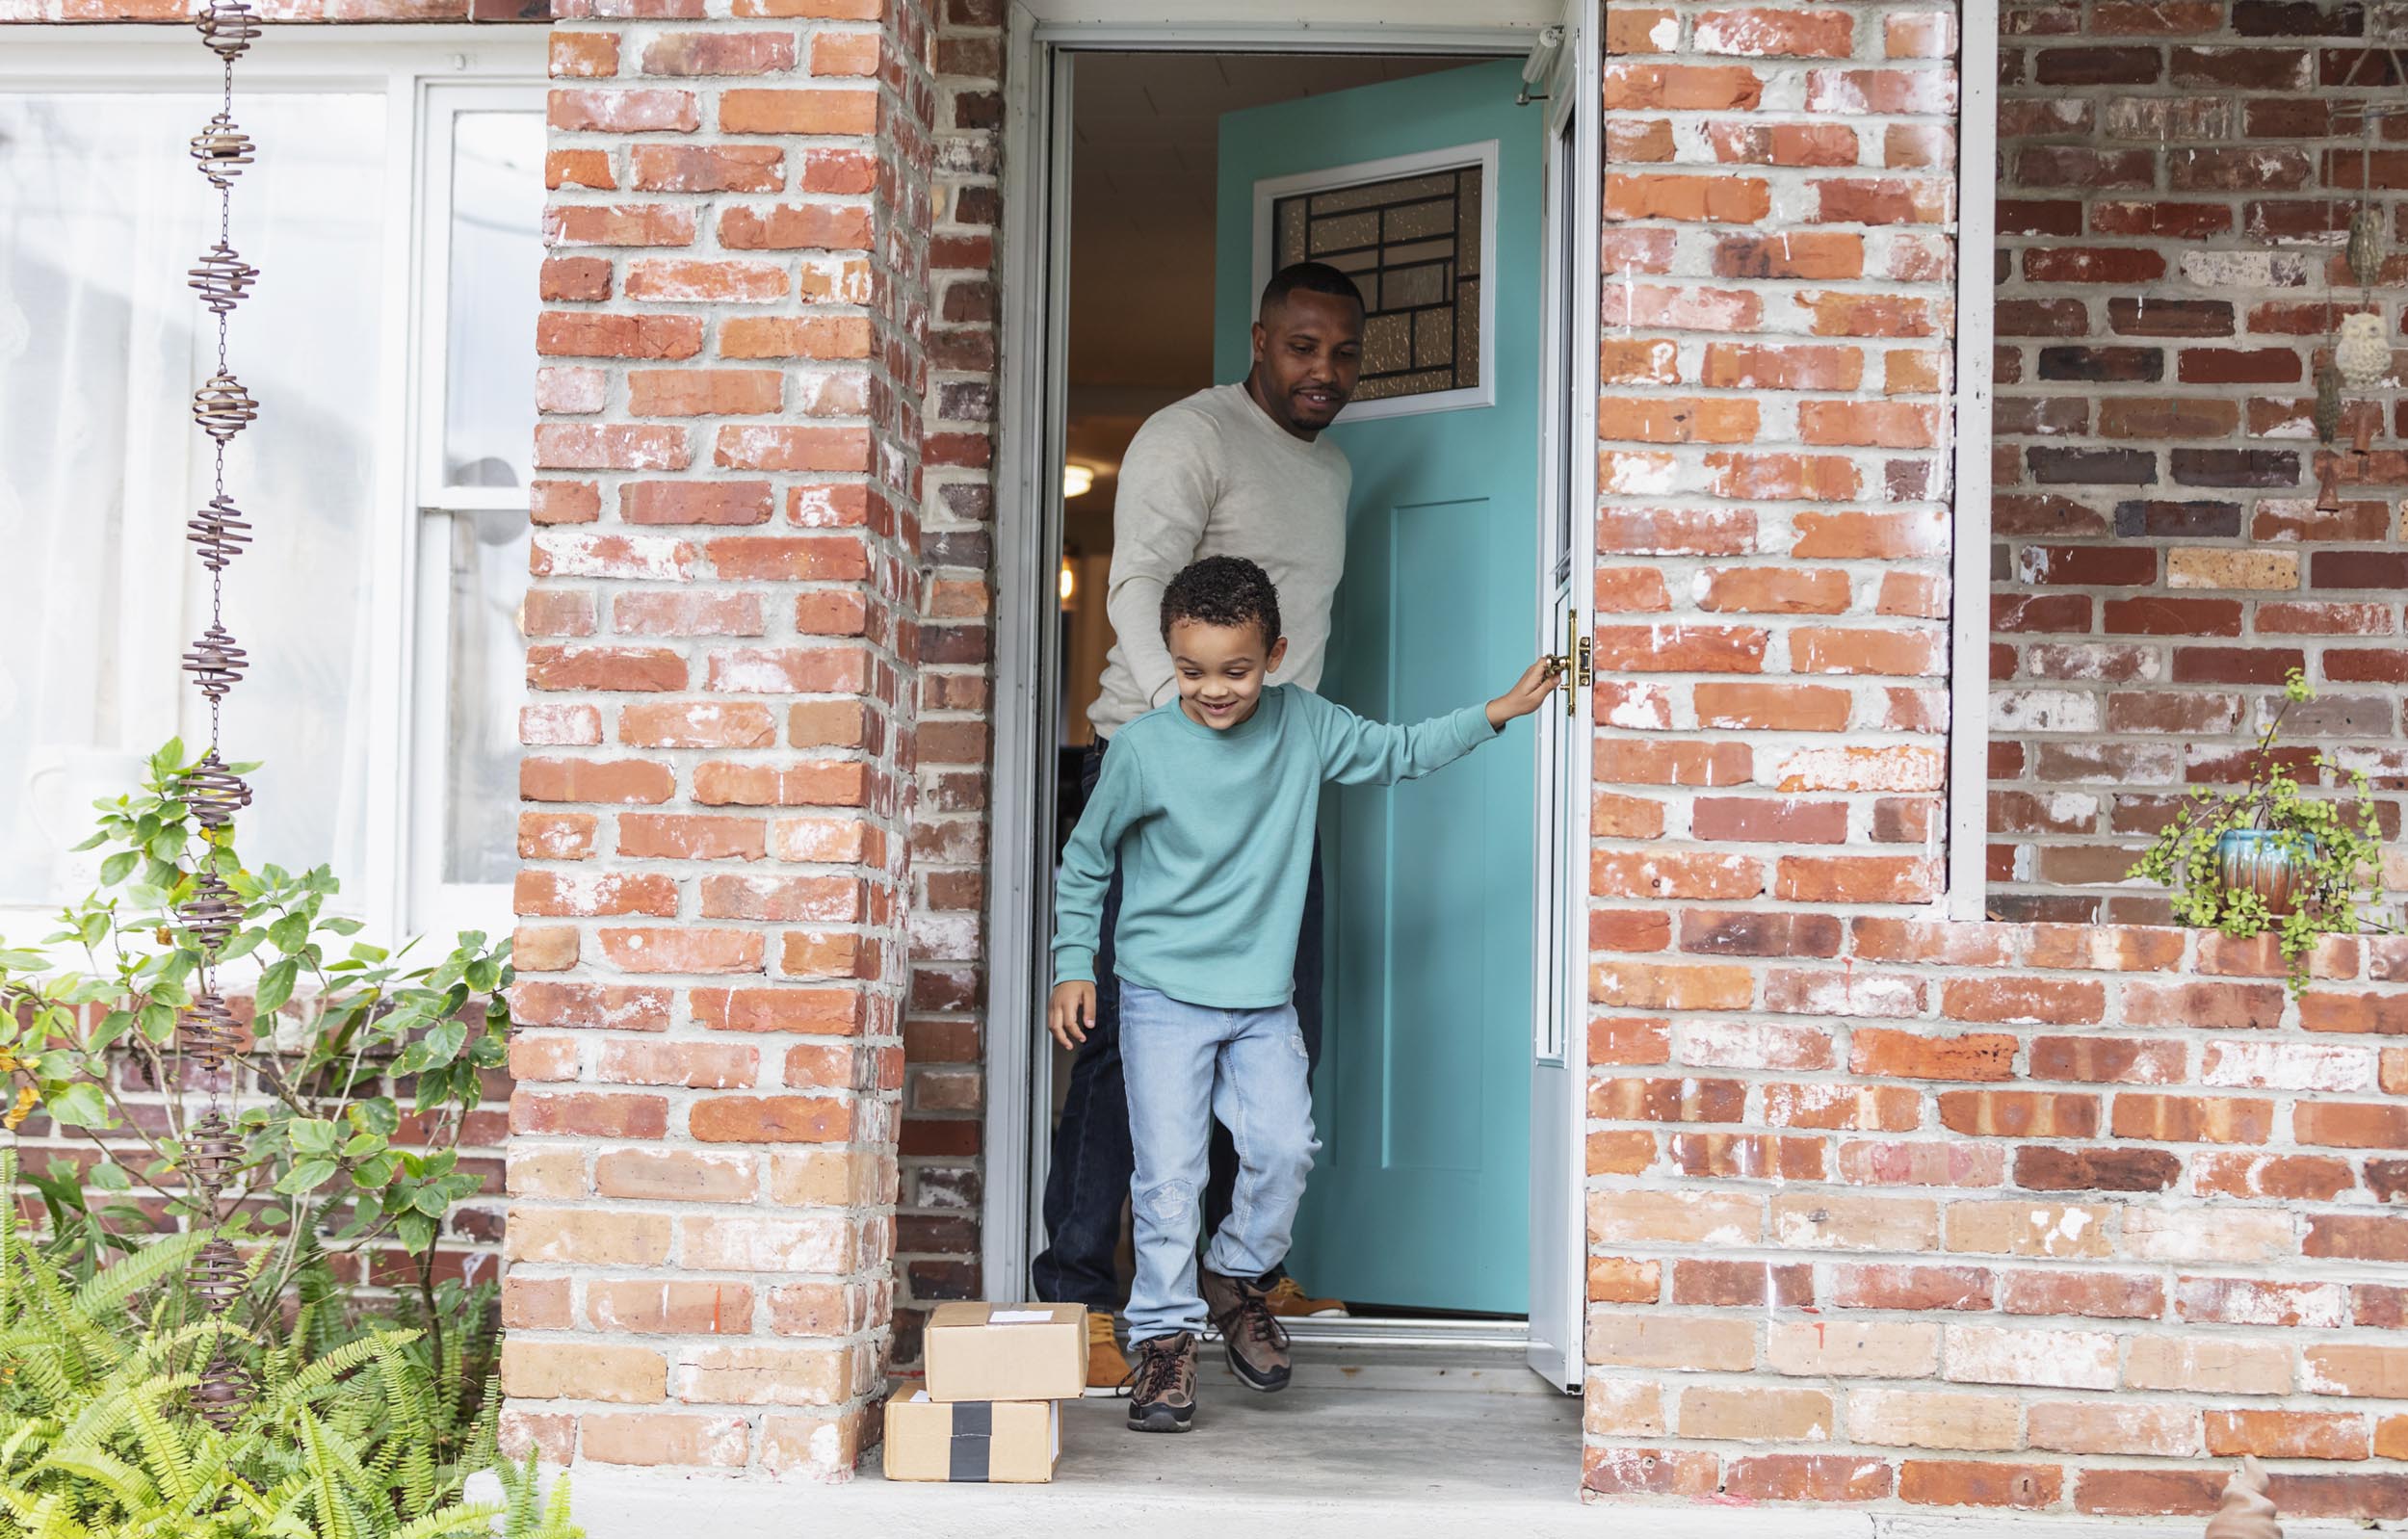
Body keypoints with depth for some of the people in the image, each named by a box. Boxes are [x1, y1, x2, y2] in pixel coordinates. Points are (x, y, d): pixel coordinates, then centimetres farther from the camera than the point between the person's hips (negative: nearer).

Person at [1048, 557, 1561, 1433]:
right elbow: (1084, 862, 3)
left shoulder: (1303, 725, -1)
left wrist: (1498, 712, 8)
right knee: (1169, 1170, -6)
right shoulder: (1142, 750, -9)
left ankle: (1236, 1275, 19)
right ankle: (1165, 1335, 9)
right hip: (1163, 996, -3)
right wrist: (1073, 965, -2)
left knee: (1285, 1148, -9)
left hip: (1264, 998, 3)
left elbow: (1397, 754, 14)